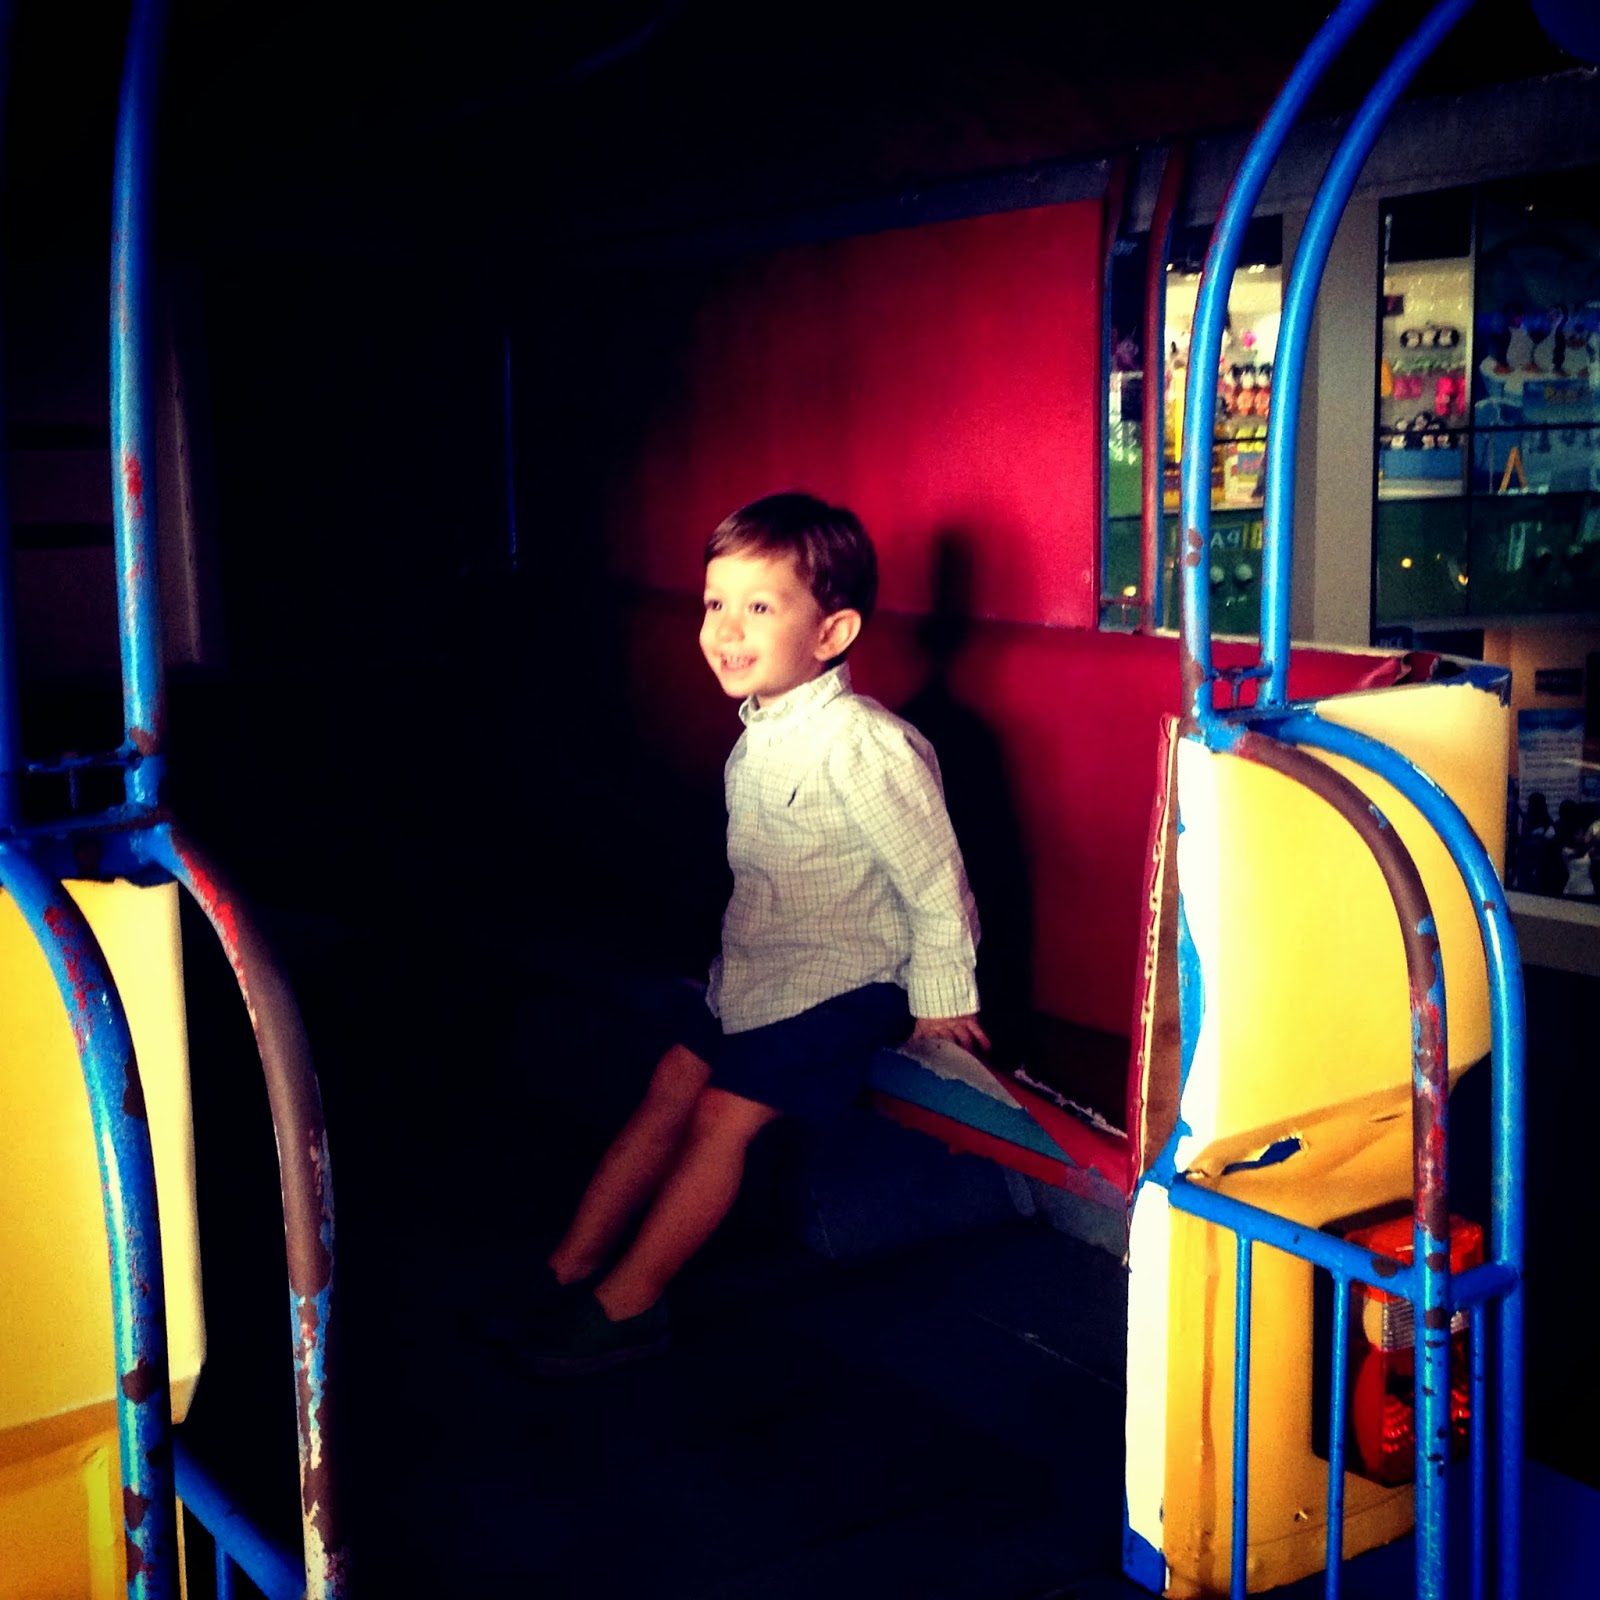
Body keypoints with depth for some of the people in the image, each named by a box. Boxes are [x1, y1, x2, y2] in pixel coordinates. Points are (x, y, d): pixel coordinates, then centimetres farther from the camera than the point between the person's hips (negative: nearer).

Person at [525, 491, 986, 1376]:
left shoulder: (863, 744, -24)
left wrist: (941, 997, -10)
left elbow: (934, 878, -18)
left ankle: (625, 1302, -1)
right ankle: (570, 1265, 11)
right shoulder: (759, 731, 2)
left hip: (843, 980, -8)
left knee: (724, 1114, -12)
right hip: (755, 966, 8)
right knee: (671, 1083, 4)